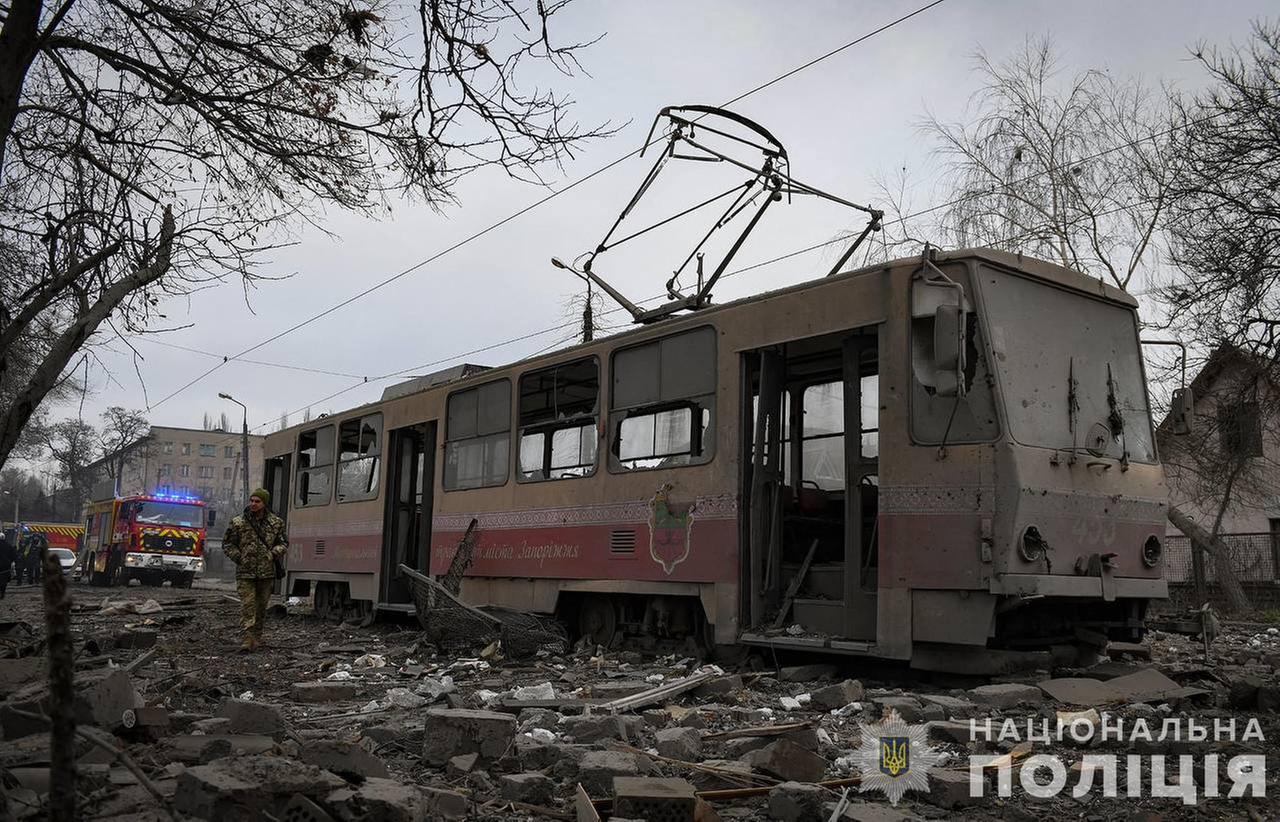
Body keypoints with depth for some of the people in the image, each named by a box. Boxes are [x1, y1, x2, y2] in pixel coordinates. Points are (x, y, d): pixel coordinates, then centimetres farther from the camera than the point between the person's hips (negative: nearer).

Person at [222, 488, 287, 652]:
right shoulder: (238, 523, -1)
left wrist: (274, 554, -4)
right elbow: (227, 544, 8)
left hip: (266, 573, 2)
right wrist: (239, 558, -3)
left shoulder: (275, 523, 4)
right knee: (247, 605, -11)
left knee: (261, 607, 11)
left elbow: (284, 543, 14)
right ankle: (248, 639, -14)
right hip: (245, 573, -2)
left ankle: (257, 638, 23)